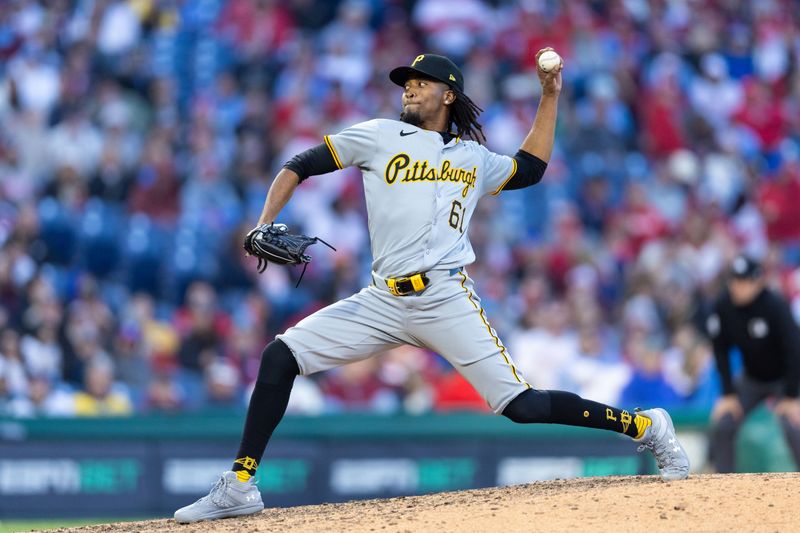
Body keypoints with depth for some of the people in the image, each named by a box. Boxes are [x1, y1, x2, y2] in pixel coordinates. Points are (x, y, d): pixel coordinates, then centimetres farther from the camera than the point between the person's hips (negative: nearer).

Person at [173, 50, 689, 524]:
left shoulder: (474, 158, 16)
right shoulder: (380, 137, 10)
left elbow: (531, 168, 34)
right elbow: (300, 166, 8)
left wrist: (550, 96, 27)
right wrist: (265, 225, -7)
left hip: (447, 302, -1)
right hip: (383, 303, 1)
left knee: (523, 406, -11)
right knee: (280, 357, -11)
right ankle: (239, 487, -6)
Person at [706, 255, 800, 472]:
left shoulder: (775, 305, -29)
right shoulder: (723, 306, -17)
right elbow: (721, 351, -6)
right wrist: (728, 394, -9)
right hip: (751, 379, 4)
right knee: (722, 425, -7)